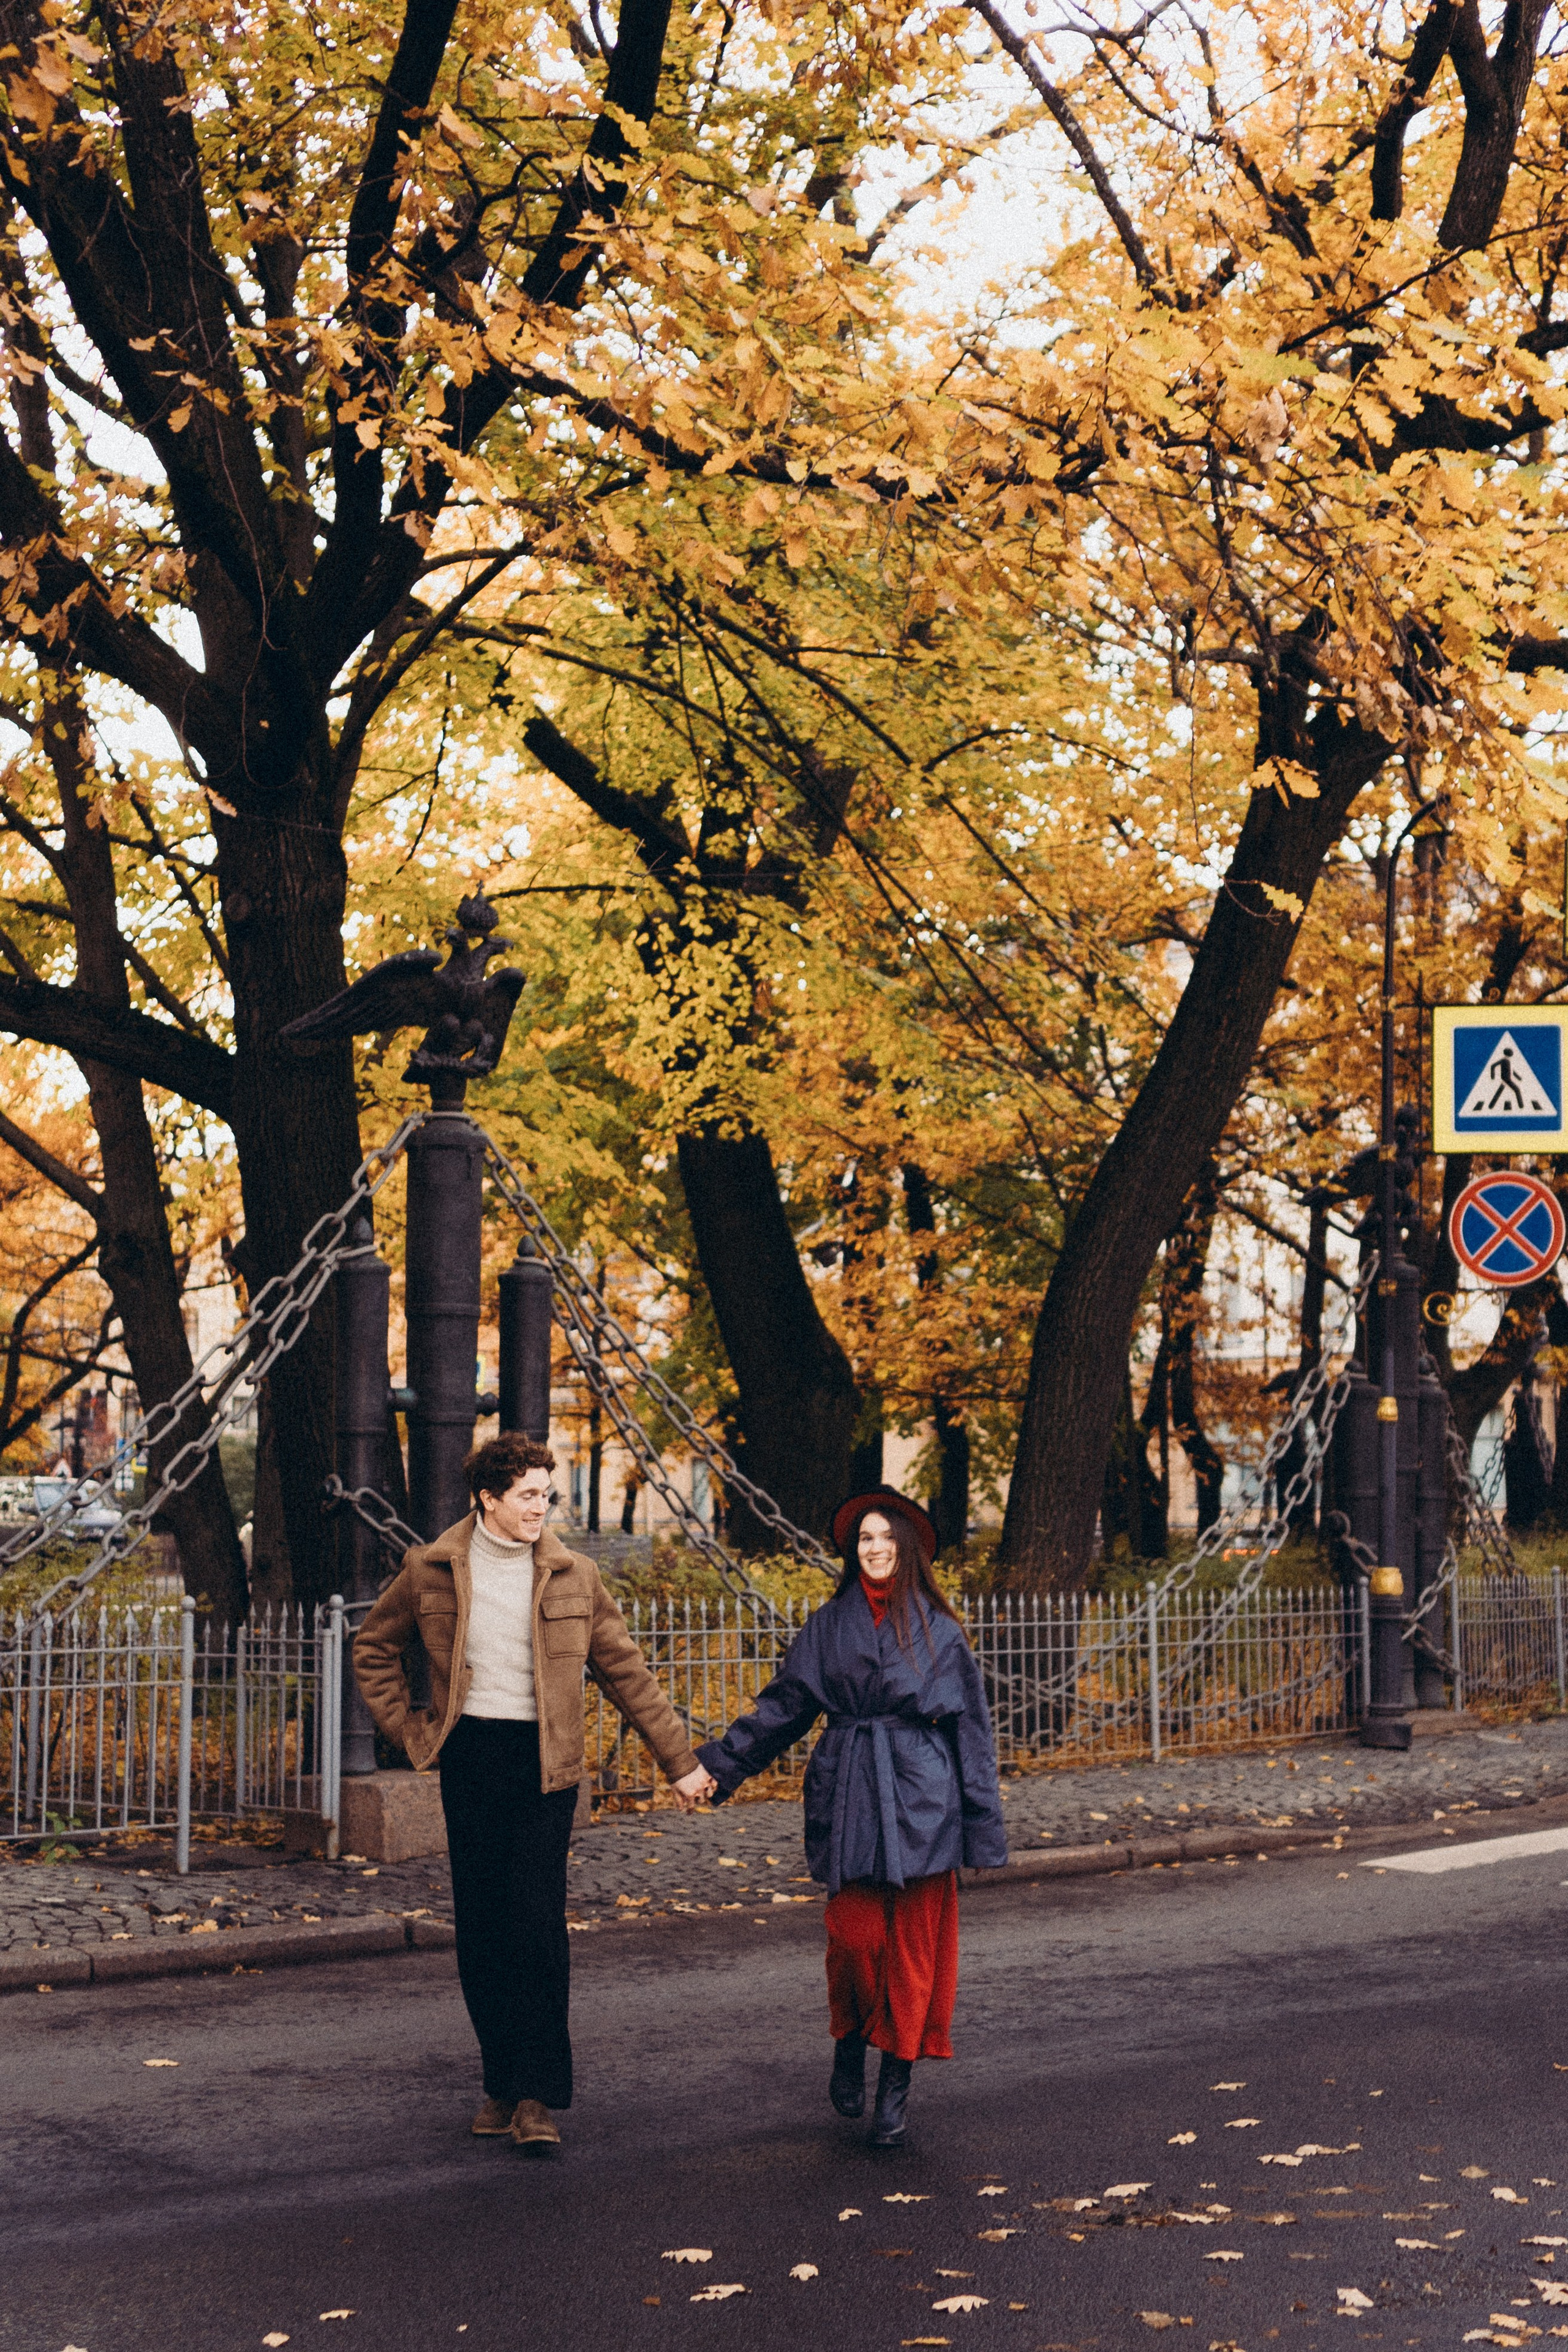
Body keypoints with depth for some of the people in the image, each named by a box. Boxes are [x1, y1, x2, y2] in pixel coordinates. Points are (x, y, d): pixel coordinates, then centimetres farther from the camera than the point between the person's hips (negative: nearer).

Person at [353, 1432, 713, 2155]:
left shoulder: (572, 1576, 2)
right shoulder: (430, 1570, 2)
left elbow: (626, 1672, 8)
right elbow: (374, 1647, 17)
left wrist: (680, 1760, 9)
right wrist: (409, 1730, 7)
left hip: (543, 1764, -1)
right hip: (468, 1760, 1)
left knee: (537, 1926, -9)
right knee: (480, 1930, 6)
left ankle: (536, 2096, -6)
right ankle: (501, 2082, 18)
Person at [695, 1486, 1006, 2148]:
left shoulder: (938, 1629, 5)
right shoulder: (829, 1626, 9)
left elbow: (970, 1726, 6)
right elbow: (783, 1708, 11)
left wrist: (982, 1824, 3)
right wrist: (717, 1764, 3)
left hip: (921, 1798, -1)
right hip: (849, 1796, 1)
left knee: (914, 1941, -1)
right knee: (854, 1934, -7)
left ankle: (896, 2081, 10)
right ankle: (849, 2046, 20)